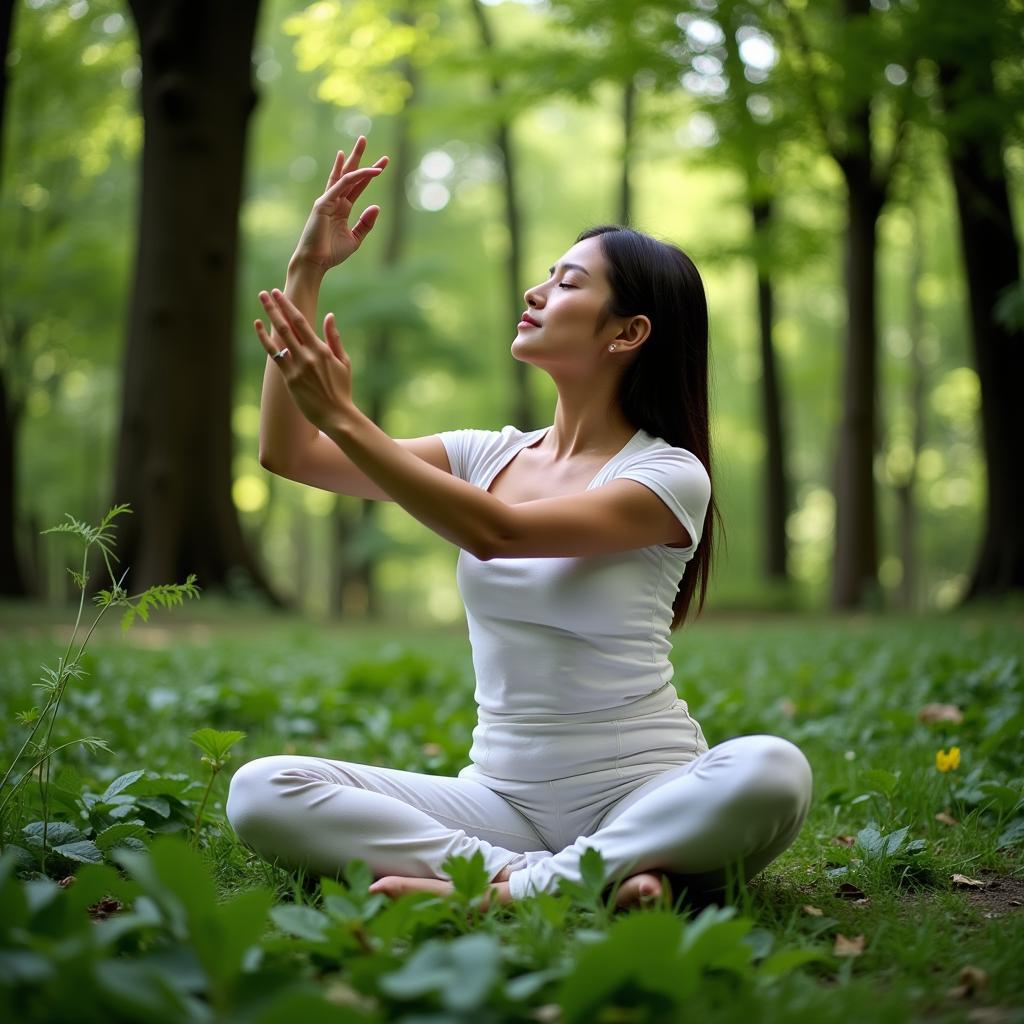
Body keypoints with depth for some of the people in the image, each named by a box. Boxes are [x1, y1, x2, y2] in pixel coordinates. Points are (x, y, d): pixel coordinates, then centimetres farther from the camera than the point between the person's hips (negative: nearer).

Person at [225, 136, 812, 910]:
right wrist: (307, 271, 6)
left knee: (771, 773, -37)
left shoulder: (670, 476, -7)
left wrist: (345, 417, -23)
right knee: (262, 793, -18)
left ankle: (509, 887, -26)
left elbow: (499, 533, -22)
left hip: (643, 796, -4)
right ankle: (579, 875, -22)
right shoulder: (490, 456, 9)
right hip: (502, 797, 5)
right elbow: (287, 453, 7)